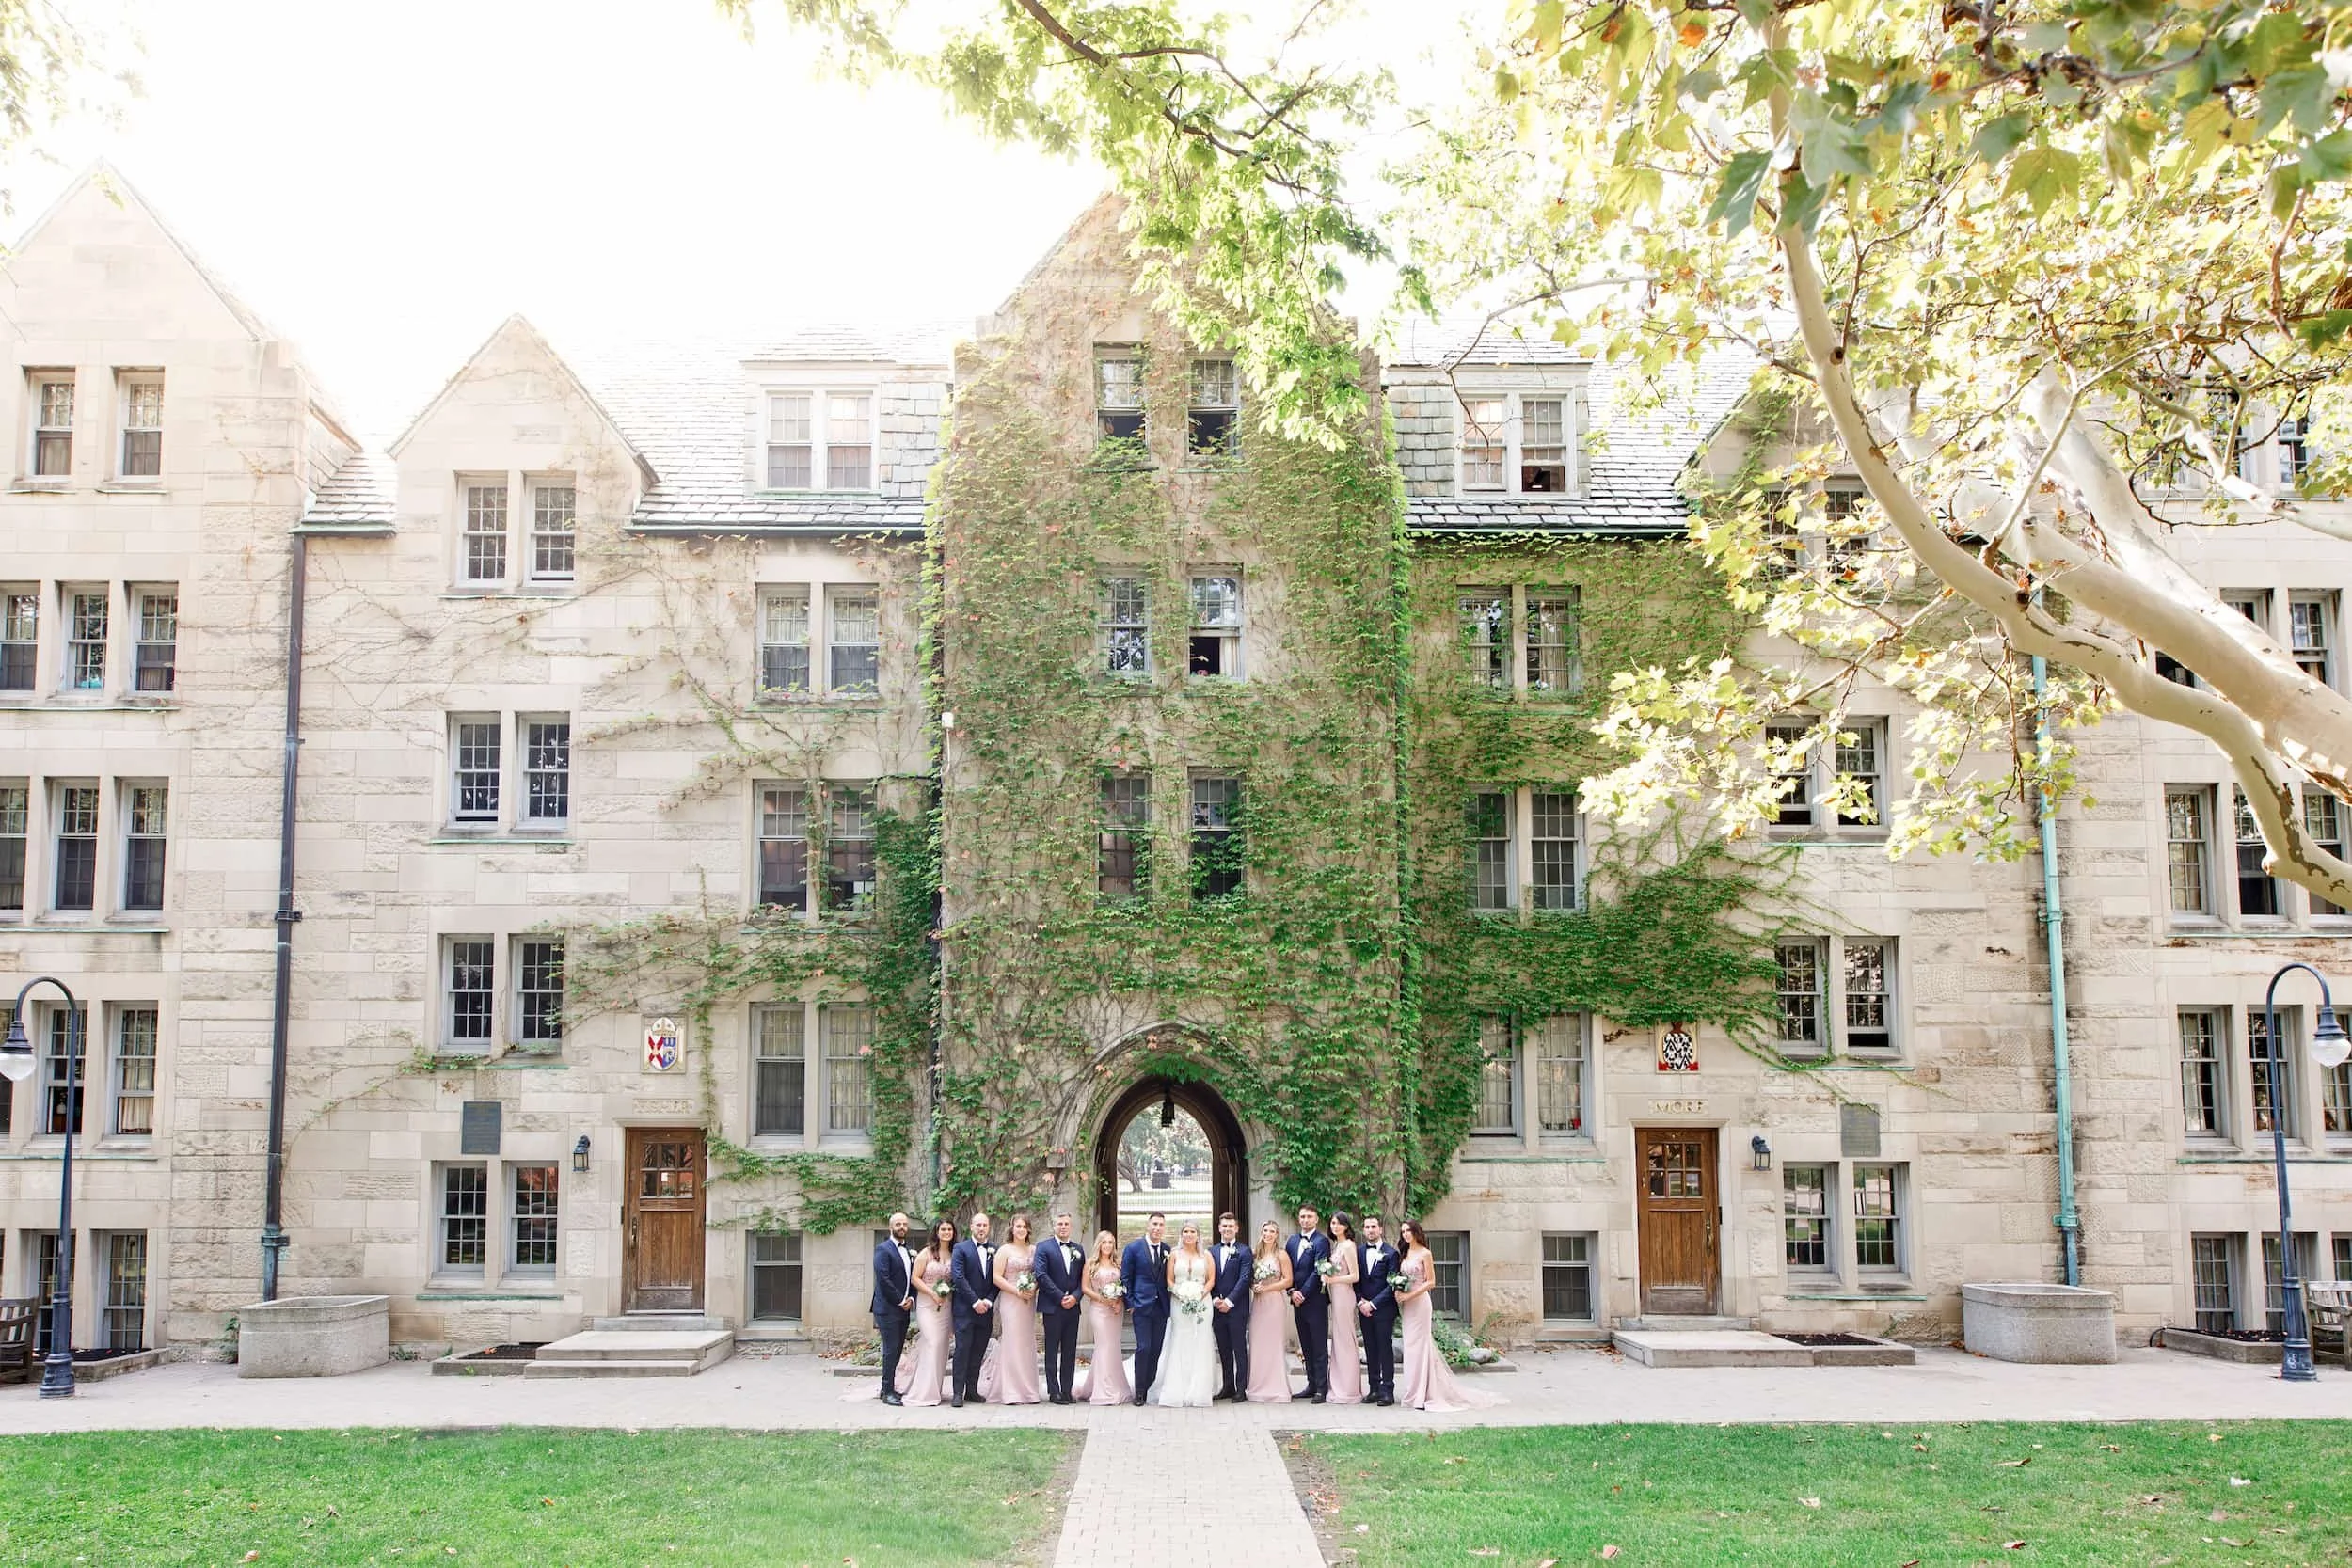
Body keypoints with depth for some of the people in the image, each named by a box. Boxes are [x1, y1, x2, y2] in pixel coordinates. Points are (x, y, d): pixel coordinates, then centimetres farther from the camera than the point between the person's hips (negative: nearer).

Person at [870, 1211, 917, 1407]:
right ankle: (888, 1392, -3)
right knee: (891, 1350, -7)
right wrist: (900, 1300, -12)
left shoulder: (908, 1251, 15)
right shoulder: (883, 1249, -8)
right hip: (888, 1308, -7)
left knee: (897, 1349, 9)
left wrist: (911, 1298, 0)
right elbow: (883, 1279, -16)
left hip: (904, 1309, 7)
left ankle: (888, 1388, 16)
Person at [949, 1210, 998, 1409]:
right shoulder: (961, 1248, -1)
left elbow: (997, 1280, 8)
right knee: (963, 1349, -6)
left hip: (985, 1309, 4)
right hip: (965, 1308, -4)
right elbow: (958, 1277, -9)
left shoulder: (995, 1251, 11)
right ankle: (958, 1393, -4)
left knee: (979, 1351, 6)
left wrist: (989, 1301, -7)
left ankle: (972, 1389, 13)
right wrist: (975, 1302, -13)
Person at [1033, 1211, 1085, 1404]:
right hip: (1052, 1306, -4)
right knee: (1052, 1351, 0)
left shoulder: (1078, 1249, 13)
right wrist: (1060, 1297, -13)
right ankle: (1054, 1391, 4)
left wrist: (1075, 1297, -7)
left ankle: (1067, 1390, 11)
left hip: (1073, 1306, 4)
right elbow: (1041, 1275, -10)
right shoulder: (1044, 1247, -1)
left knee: (1070, 1352, 6)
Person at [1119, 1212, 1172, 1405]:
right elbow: (1125, 1278, -1)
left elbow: (1169, 1278, 15)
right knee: (1144, 1347, -9)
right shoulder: (1133, 1248, -3)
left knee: (1156, 1350, 5)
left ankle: (1148, 1387, 16)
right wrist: (1130, 1304, -5)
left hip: (1161, 1307, 4)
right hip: (1141, 1306, -4)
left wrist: (1169, 1303, 7)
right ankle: (1139, 1392, 0)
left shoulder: (1168, 1250, 8)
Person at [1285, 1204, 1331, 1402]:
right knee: (1306, 1346, 11)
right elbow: (1288, 1270, 12)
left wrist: (1303, 1294, -13)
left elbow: (1318, 1272, -14)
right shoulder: (1292, 1241, 14)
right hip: (1298, 1301, 7)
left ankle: (1322, 1388, -1)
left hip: (1316, 1301, -7)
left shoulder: (1321, 1241, -8)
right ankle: (1312, 1384, 17)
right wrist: (1292, 1292, -3)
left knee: (1320, 1346, -3)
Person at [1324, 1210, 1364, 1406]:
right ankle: (1340, 1388, 16)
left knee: (1345, 1341, -4)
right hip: (1335, 1295, 9)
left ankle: (1349, 1392, 1)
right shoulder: (1336, 1245, 14)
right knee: (1337, 1340, 11)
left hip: (1344, 1294, -9)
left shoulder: (1348, 1246, -12)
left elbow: (1355, 1276, -15)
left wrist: (1333, 1280, -17)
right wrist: (1327, 1278, 4)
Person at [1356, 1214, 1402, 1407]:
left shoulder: (1391, 1253, -4)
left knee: (1385, 1349, -3)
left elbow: (1392, 1284, -8)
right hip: (1364, 1309, 4)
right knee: (1370, 1349, 8)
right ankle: (1374, 1389, 13)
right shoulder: (1359, 1252, 10)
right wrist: (1360, 1302, -4)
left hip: (1383, 1309, -4)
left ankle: (1387, 1391, 0)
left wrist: (1373, 1303, -12)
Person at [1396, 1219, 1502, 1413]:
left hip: (1419, 1302, -7)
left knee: (1419, 1345, -6)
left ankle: (1422, 1394, -2)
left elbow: (1431, 1282, -9)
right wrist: (1398, 1292, -4)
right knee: (1411, 1345, 7)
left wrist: (1409, 1296, -15)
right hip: (1406, 1305, 7)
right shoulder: (1405, 1254, 13)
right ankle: (1416, 1391, 12)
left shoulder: (1424, 1253, -6)